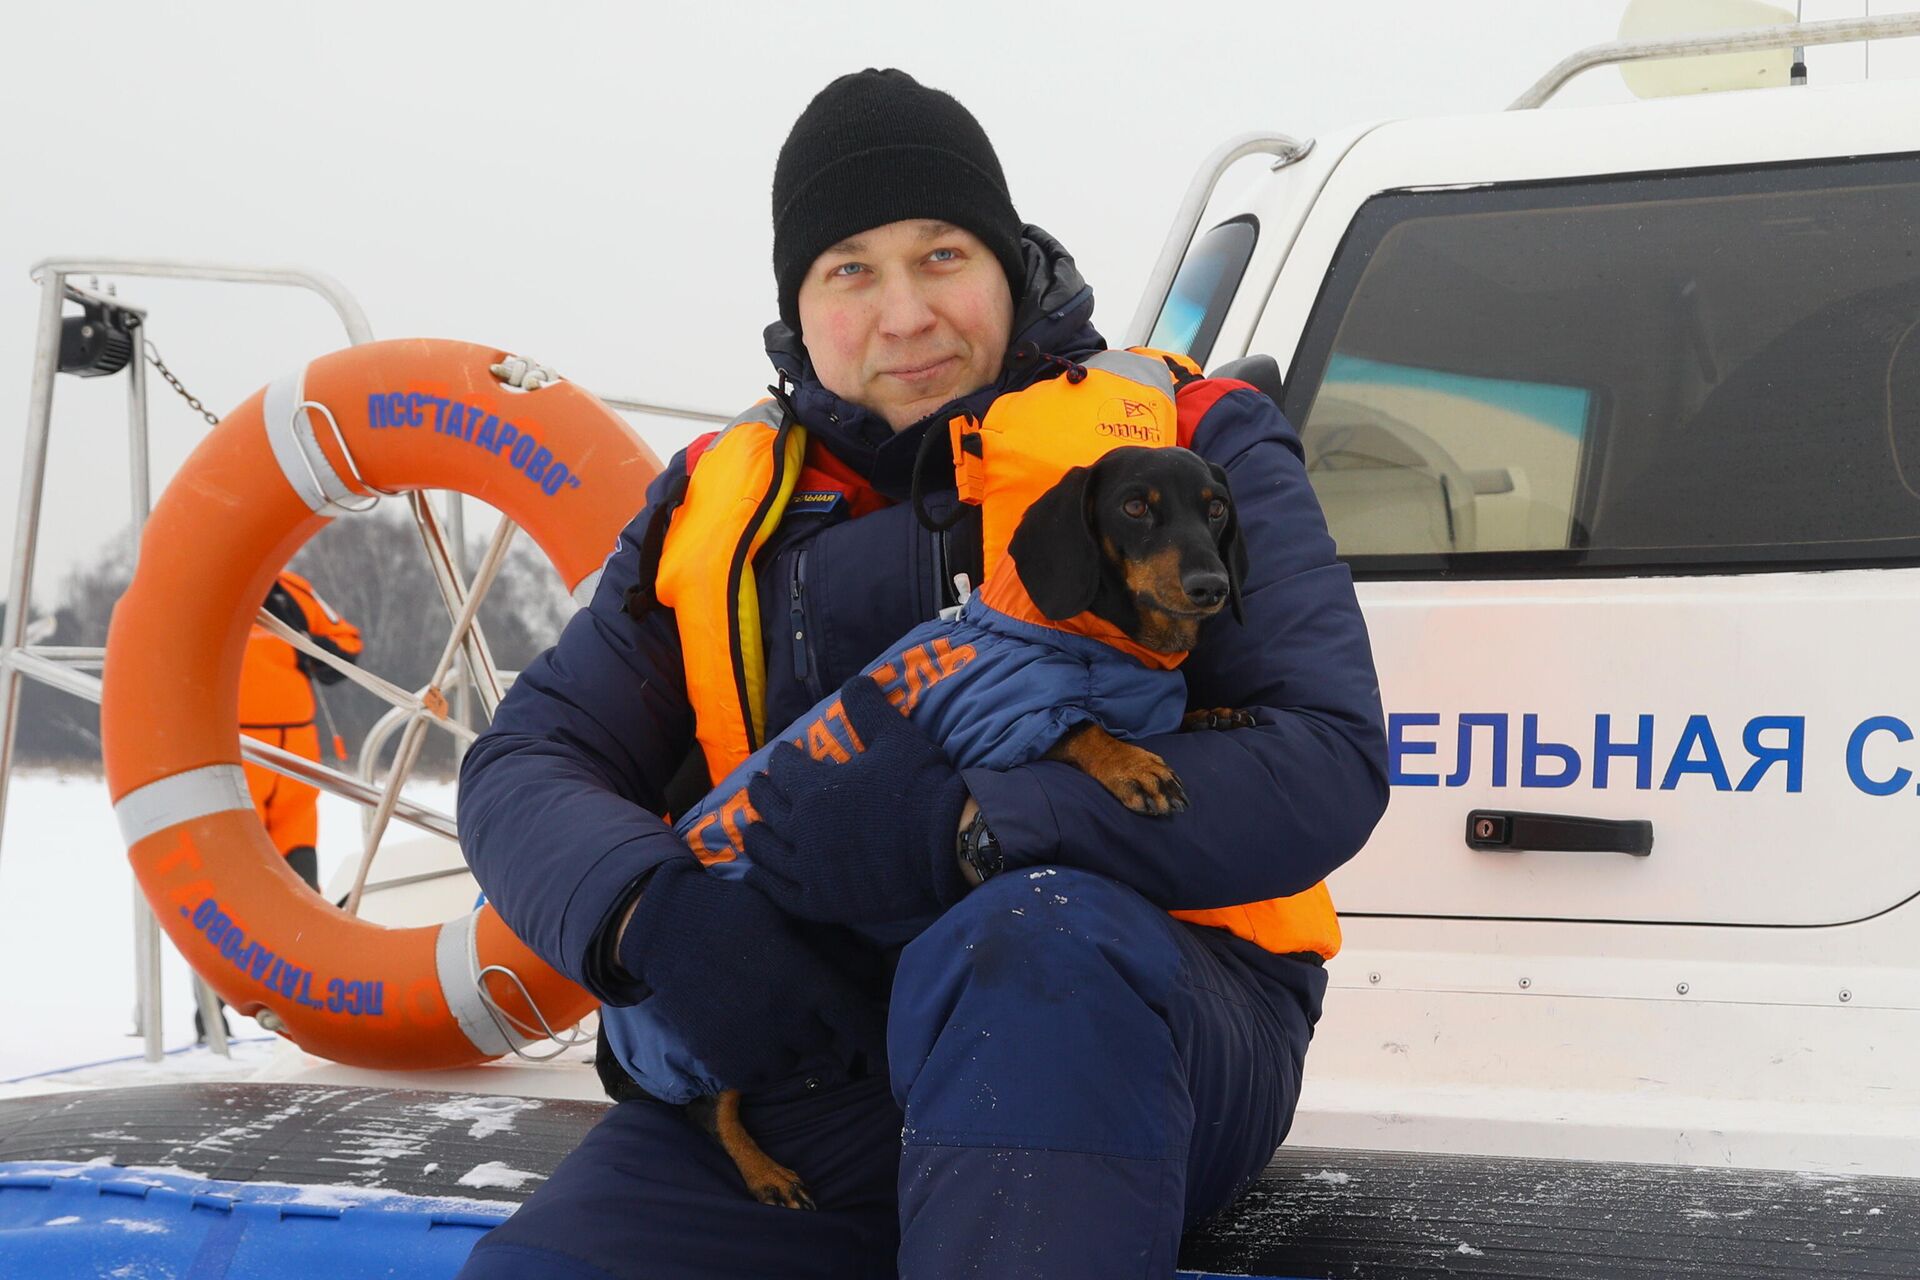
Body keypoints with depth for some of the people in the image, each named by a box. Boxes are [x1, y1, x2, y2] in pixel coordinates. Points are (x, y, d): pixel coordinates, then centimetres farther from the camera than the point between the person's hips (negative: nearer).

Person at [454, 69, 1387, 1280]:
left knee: (1030, 938, -38)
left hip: (1142, 1023, -2)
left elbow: (1327, 767, -13)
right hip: (812, 1062, 3)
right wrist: (653, 913, -16)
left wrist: (959, 830, -24)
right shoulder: (723, 507, 12)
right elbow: (520, 769, 9)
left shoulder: (1186, 448, 1)